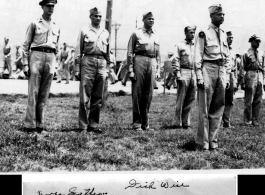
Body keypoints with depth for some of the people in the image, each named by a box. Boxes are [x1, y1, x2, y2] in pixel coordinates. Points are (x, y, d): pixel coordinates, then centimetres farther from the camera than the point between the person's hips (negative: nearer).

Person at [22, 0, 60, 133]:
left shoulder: (56, 27, 18)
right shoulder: (34, 24, 5)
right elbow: (26, 45, 3)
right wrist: (26, 63, -5)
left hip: (51, 57, 4)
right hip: (36, 55, -4)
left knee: (44, 94, 4)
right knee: (33, 92, -7)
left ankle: (39, 124, 8)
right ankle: (29, 125, -6)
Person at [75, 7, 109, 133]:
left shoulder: (106, 33, 17)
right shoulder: (84, 31, 7)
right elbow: (78, 50, 5)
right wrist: (78, 65, -2)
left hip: (102, 63, 4)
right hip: (88, 61, -4)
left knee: (98, 97, 5)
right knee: (85, 95, -7)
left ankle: (94, 124, 12)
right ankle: (83, 125, -3)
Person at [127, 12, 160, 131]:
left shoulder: (156, 36, 18)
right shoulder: (136, 34, 3)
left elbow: (158, 54, 21)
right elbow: (130, 53, -2)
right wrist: (130, 70, -9)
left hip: (152, 63, 5)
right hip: (139, 61, -5)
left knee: (148, 94, 6)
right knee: (137, 93, -3)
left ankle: (145, 123, 13)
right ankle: (136, 123, 3)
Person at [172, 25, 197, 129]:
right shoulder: (180, 45, 2)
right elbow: (175, 61, -4)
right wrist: (178, 75, -12)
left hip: (194, 74, 5)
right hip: (184, 72, -5)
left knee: (190, 99, 6)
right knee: (181, 99, -3)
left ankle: (186, 122, 13)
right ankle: (179, 122, 3)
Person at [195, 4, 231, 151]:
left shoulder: (224, 35, 16)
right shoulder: (204, 34, -3)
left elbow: (227, 57, 19)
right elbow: (198, 56, -7)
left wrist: (227, 77, 14)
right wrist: (199, 76, -13)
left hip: (221, 72, 6)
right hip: (208, 69, -6)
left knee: (218, 108, 7)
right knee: (204, 109, -3)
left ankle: (213, 141, 15)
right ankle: (202, 143, 3)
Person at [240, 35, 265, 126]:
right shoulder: (246, 53, 1)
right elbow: (242, 68, -2)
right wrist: (243, 81, -7)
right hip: (250, 77, -5)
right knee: (249, 101, -2)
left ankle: (255, 120, 12)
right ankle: (248, 121, 5)